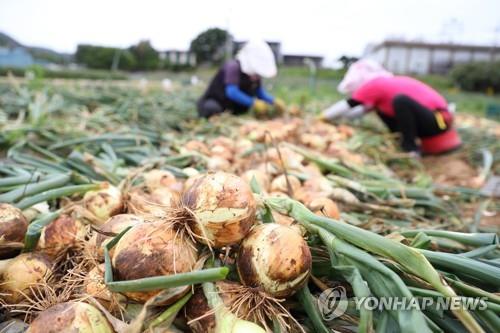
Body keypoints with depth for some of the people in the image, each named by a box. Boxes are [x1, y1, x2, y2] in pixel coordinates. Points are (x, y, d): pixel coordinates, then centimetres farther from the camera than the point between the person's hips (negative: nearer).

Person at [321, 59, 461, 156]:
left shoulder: (374, 85, -14)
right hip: (433, 118, 9)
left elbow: (347, 105, -7)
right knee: (382, 106, 13)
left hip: (438, 121, -9)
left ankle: (411, 147, -19)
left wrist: (323, 116, 4)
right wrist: (339, 117, 16)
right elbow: (363, 109, 20)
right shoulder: (383, 84, 13)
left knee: (401, 100, -32)